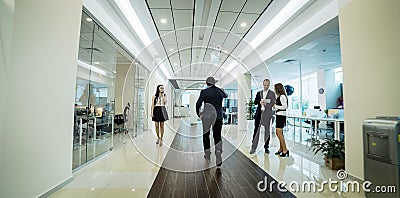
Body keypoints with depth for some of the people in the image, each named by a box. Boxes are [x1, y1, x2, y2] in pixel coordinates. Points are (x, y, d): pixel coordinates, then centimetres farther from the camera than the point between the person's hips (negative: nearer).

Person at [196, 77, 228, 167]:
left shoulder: (204, 92, -9)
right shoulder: (220, 91, 1)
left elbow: (198, 104, -12)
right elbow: (226, 95, 24)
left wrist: (199, 114, 1)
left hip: (207, 117, -2)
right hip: (218, 117, 2)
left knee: (206, 135, 17)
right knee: (217, 136, 7)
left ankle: (207, 154, 29)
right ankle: (218, 157, -7)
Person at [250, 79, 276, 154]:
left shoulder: (272, 93, 6)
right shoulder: (259, 93, 16)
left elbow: (273, 103, -3)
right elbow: (255, 102, 10)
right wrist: (260, 101, -10)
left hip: (267, 114, -2)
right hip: (259, 113, 2)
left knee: (267, 131, 5)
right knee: (256, 130, 0)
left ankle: (266, 147, 18)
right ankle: (253, 147, 5)